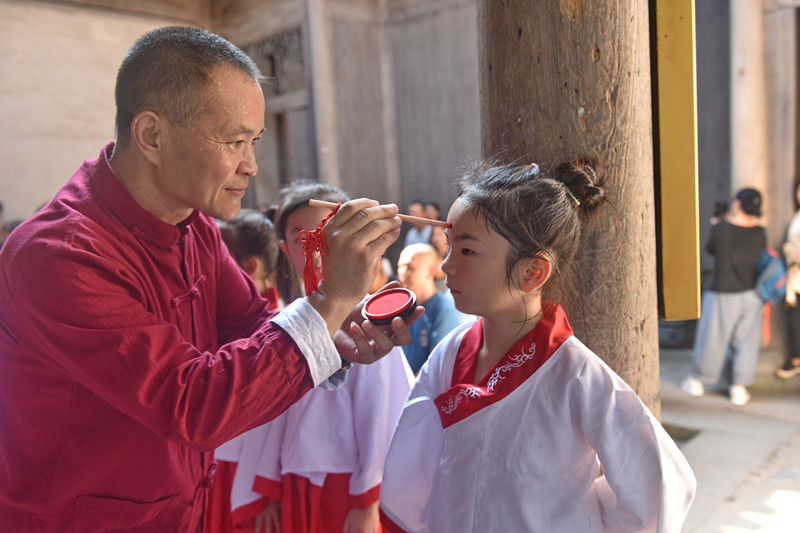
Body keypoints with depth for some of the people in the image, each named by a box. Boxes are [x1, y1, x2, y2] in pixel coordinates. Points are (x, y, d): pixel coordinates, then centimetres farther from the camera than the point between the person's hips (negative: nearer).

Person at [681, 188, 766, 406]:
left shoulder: (721, 229, -15)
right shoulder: (759, 233, -6)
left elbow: (710, 249, 2)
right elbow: (761, 255, 11)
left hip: (723, 295, -3)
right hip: (750, 294, 3)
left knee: (712, 339, 9)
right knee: (746, 341, 10)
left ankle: (696, 381, 24)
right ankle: (739, 387, 15)